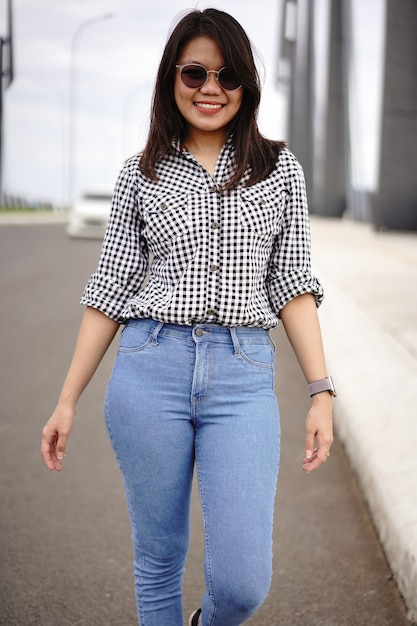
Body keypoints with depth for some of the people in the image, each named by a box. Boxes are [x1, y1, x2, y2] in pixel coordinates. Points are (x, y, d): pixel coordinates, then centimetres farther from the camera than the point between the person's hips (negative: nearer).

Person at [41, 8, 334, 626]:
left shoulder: (280, 169, 9)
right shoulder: (141, 175, 9)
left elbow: (293, 286, 8)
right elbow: (109, 292, 9)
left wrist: (321, 391, 0)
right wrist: (67, 400, 6)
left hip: (243, 377, 0)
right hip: (150, 371, 1)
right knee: (159, 560, 9)